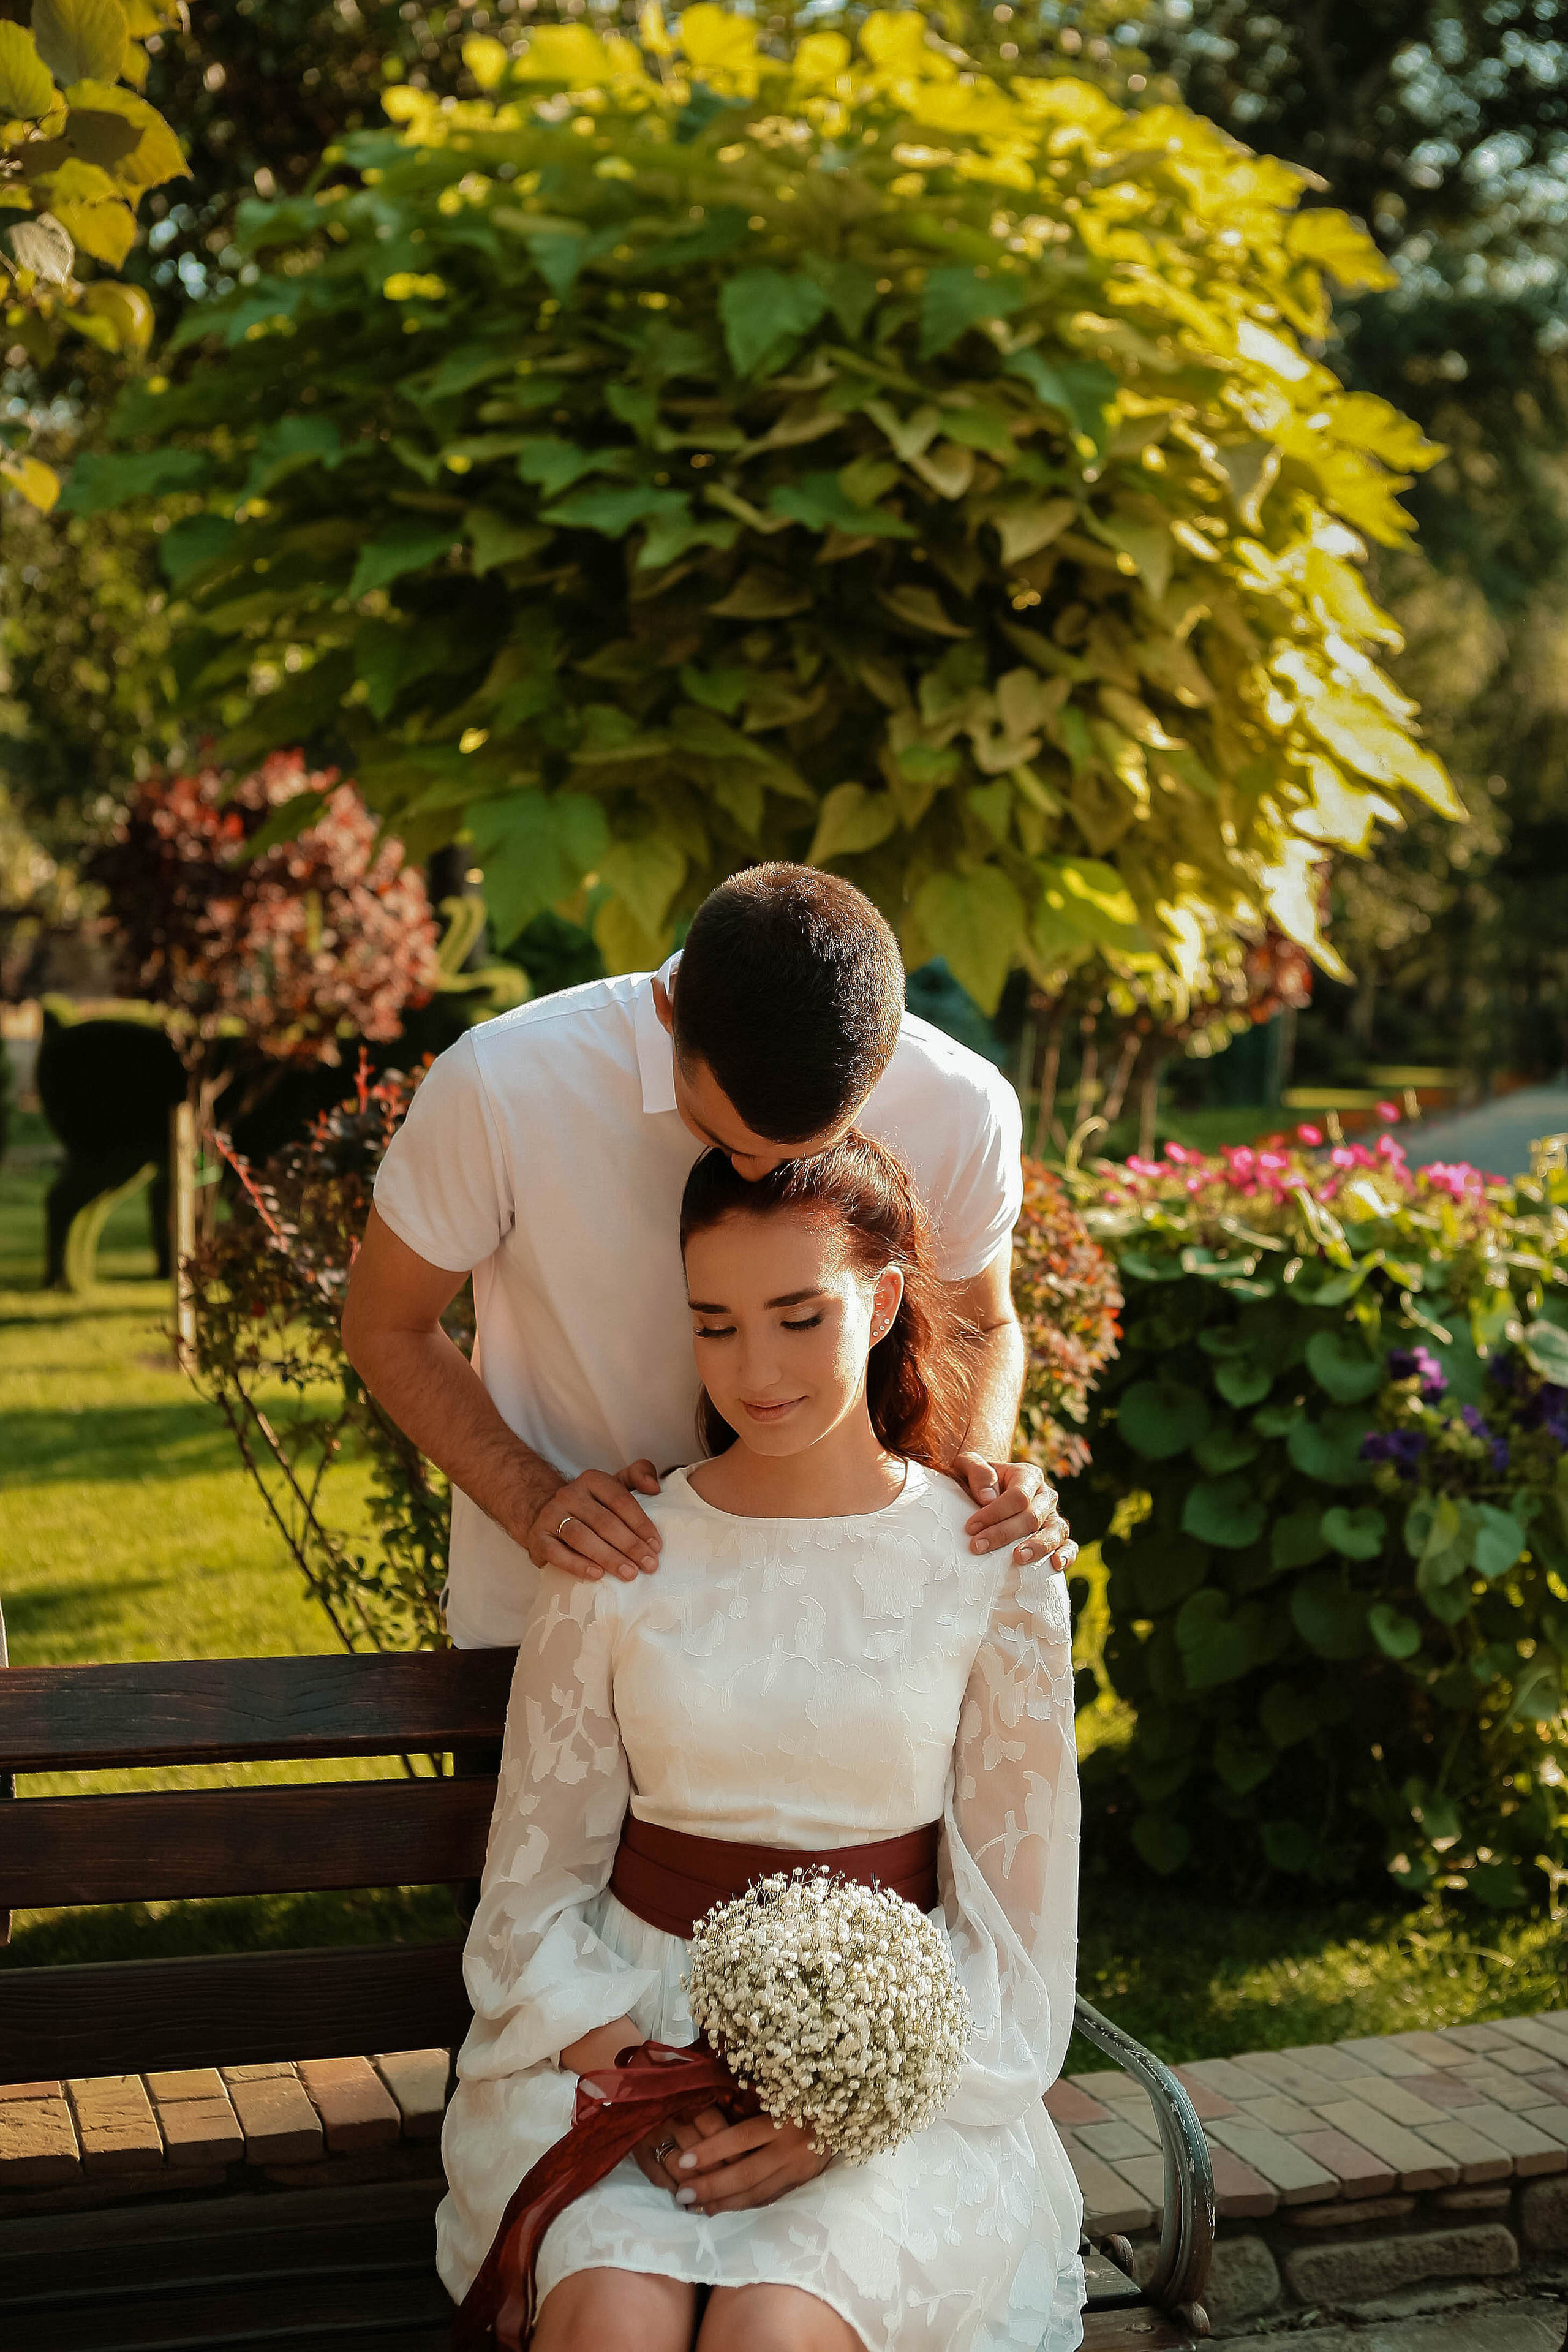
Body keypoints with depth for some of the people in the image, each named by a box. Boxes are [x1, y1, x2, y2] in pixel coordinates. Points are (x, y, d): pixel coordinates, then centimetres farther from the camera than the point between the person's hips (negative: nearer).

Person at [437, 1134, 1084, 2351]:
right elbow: (536, 1882, 5)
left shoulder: (993, 1568, 1)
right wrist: (618, 2067, -13)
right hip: (633, 2024, 1)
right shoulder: (619, 1558, 2)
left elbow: (1017, 1918, 2)